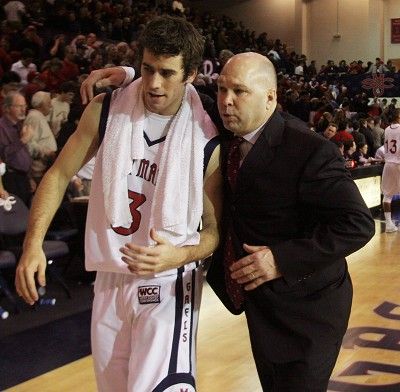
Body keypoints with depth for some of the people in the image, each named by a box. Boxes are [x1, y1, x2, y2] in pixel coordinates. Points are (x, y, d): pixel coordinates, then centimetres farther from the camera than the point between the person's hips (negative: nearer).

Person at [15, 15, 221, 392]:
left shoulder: (208, 142, -12)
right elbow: (59, 175, 2)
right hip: (110, 280, 3)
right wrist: (33, 244, -10)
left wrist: (180, 256, -24)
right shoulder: (106, 110, -5)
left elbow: (216, 229, -4)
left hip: (169, 285, -3)